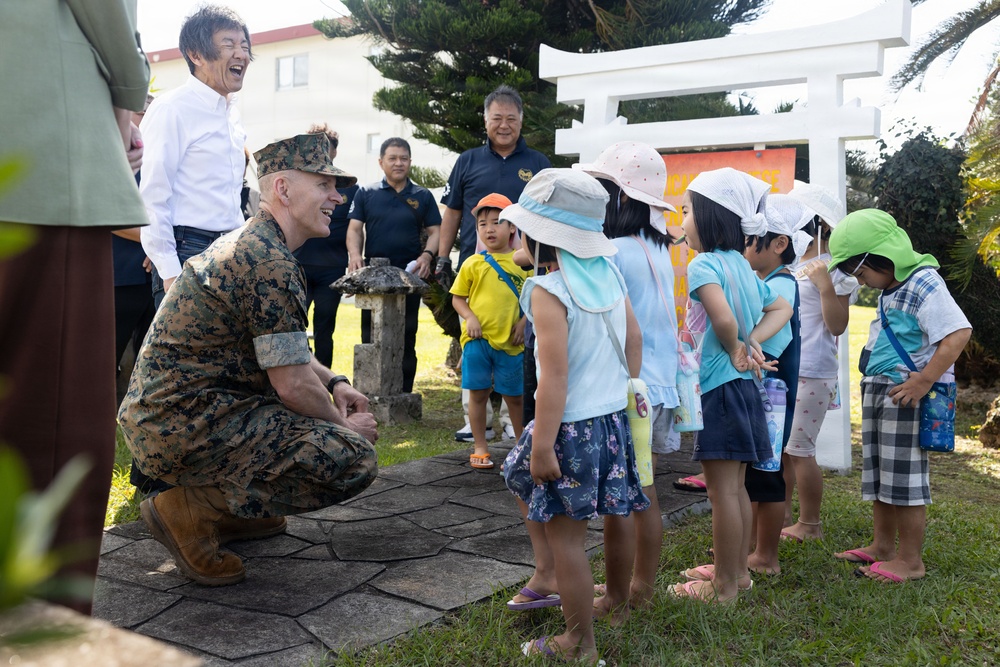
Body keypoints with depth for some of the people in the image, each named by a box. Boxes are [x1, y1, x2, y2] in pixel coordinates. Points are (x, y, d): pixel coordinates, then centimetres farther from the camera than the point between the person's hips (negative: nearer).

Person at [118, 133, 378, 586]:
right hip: (183, 427, -10)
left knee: (321, 394, 24)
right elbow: (293, 384, -17)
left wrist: (334, 383, 12)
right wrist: (345, 426, 0)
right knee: (355, 458, -16)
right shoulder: (269, 262, -18)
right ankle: (191, 510, -9)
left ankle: (227, 508, 16)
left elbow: (282, 351, 26)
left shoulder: (249, 243, 16)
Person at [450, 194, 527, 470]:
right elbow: (458, 297, 7)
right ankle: (480, 448, 22)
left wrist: (524, 321, -7)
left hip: (511, 341, 0)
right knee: (478, 393, 8)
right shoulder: (473, 264, 1)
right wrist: (470, 317, -9)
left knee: (514, 395, 10)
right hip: (477, 339, 1)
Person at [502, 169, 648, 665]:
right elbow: (634, 338, 11)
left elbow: (555, 376, -22)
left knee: (565, 535, 5)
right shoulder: (610, 275, 3)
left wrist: (543, 446, -18)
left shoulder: (548, 291, -17)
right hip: (615, 420, 8)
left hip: (572, 425, -8)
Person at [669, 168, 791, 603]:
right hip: (743, 386, 9)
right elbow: (782, 309, 19)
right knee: (736, 487, 18)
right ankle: (738, 571, 30)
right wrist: (753, 342, 4)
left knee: (722, 491, 0)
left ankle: (723, 587, 10)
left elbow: (723, 317, -32)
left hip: (719, 387, -9)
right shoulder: (740, 264, 11)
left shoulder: (704, 264, -15)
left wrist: (735, 350, -12)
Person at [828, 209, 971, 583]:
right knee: (878, 473, 16)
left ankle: (911, 560, 9)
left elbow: (958, 332, -24)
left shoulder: (923, 284, -16)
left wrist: (924, 382, -26)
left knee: (904, 477, -2)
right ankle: (882, 547, 28)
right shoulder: (889, 289, 13)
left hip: (906, 394, -10)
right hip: (877, 391, 10)